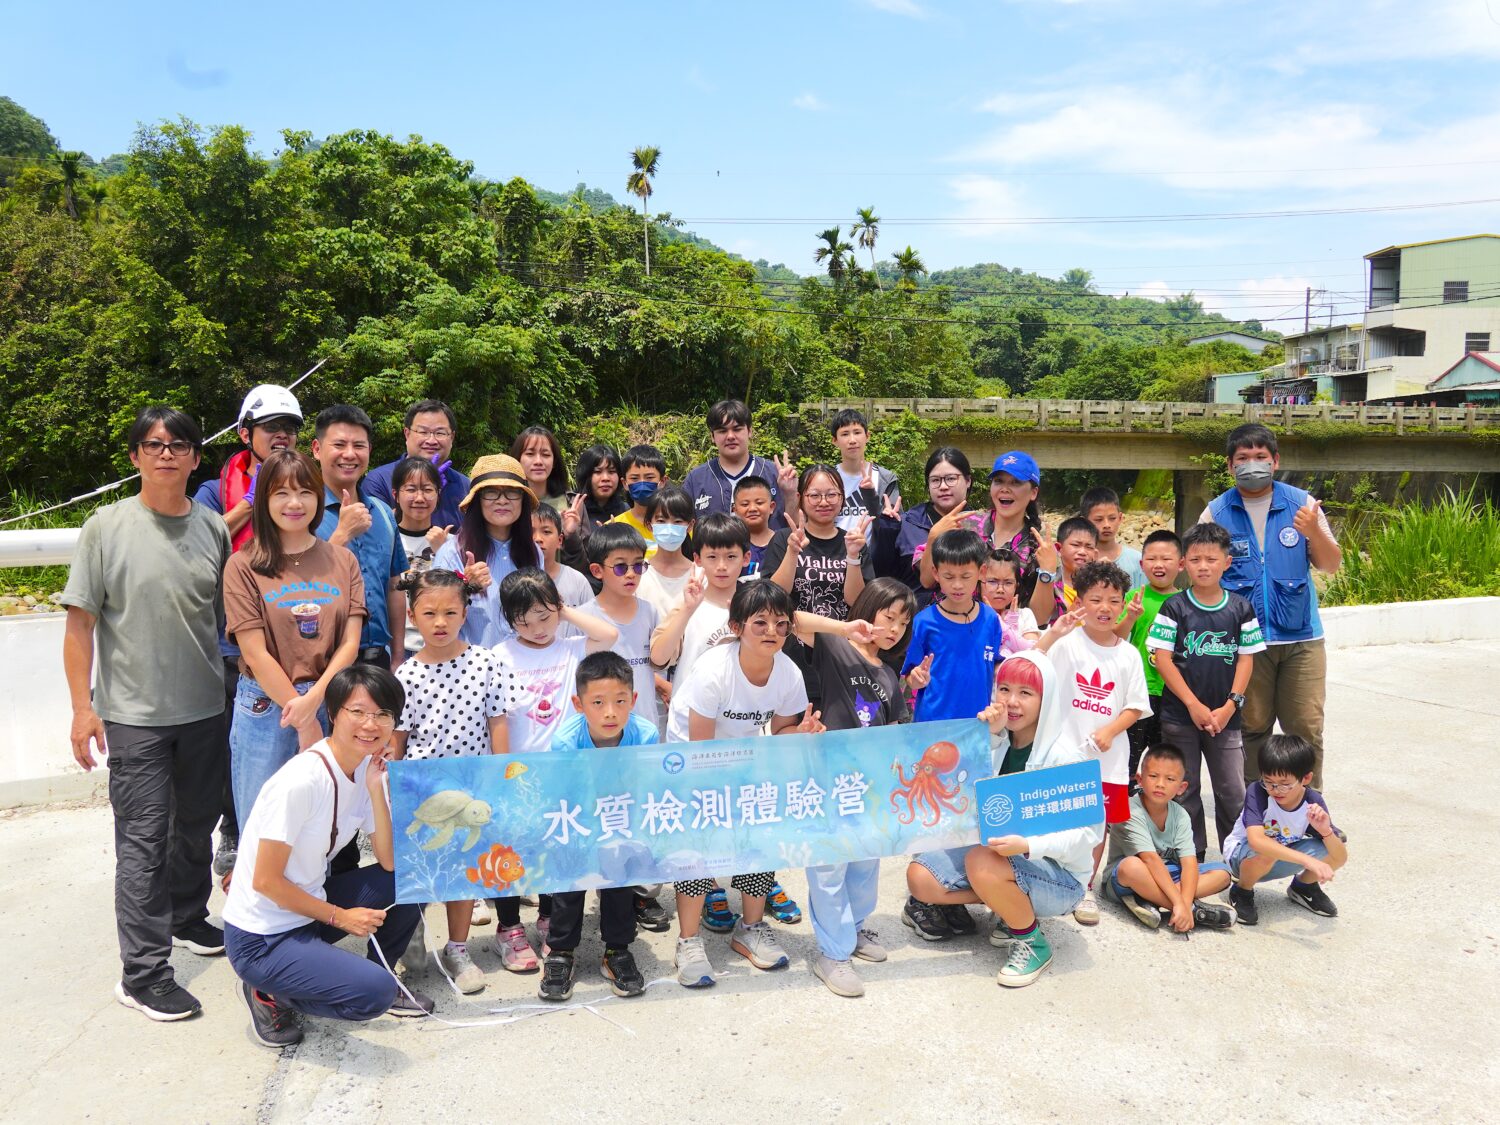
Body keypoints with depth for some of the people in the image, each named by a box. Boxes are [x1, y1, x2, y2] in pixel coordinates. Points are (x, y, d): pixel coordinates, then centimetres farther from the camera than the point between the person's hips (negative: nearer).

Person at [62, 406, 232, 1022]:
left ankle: (187, 919, 40)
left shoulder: (213, 528, 4)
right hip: (135, 715, -4)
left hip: (206, 708, 4)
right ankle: (143, 972, 8)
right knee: (143, 838, -2)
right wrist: (82, 706, -9)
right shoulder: (107, 527, -6)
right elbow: (80, 622, -5)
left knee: (197, 825, 18)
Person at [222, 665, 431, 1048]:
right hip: (260, 938, -8)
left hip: (309, 908, 8)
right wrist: (339, 917, -11)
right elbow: (266, 881, -20)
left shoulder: (367, 768, -2)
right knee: (374, 993, -23)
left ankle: (380, 977, 14)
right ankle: (269, 994, 1)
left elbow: (391, 863, -6)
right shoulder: (301, 782, -26)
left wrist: (376, 788, -16)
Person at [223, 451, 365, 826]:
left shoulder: (343, 560, 7)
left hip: (330, 705, 3)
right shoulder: (244, 566, -2)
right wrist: (304, 722, -9)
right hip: (265, 707, -2)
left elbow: (350, 644, 1)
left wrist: (312, 700, -14)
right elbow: (255, 654, -7)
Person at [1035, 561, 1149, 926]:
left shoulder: (1128, 654, 4)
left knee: (1099, 821, 12)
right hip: (1064, 751, -3)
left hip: (1107, 756, 3)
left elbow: (1135, 706, 5)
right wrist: (1052, 634, -31)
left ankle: (1086, 888, 29)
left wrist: (1110, 731, -12)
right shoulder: (1067, 643, -7)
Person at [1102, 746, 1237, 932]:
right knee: (1132, 866, -40)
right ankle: (1196, 910, -25)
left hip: (1166, 877, 7)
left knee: (1222, 872, -8)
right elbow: (1150, 859, -30)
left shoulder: (1180, 815, -5)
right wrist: (1179, 904, -36)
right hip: (1120, 881, -6)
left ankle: (1146, 900, -22)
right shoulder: (1131, 812, -22)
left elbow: (1189, 862, -15)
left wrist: (1184, 902, -32)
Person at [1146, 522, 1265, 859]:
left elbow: (1246, 658, 3)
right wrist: (1194, 705, -13)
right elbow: (1162, 658, -8)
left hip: (1224, 717, 1)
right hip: (1180, 716, -1)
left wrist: (1230, 706, -7)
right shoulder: (1174, 607, -4)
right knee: (1184, 791, 8)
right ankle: (1191, 855, 22)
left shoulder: (1240, 608, 2)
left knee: (1233, 792, 4)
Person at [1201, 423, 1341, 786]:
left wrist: (1313, 532, -17)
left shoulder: (1301, 503, 3)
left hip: (1301, 636, 1)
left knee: (1307, 727, 3)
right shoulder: (1216, 512, 2)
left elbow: (1331, 565, 2)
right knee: (1251, 728, 8)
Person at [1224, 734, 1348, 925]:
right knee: (1264, 852, -39)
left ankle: (1303, 886, 12)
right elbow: (1256, 840, -45)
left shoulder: (1313, 802, -18)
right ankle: (1242, 892, -6)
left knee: (1338, 846, -19)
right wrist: (1308, 861, -53)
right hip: (1241, 854, -4)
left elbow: (1340, 857, -18)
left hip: (1282, 859, 4)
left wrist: (1326, 830, -39)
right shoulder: (1257, 791, -30)